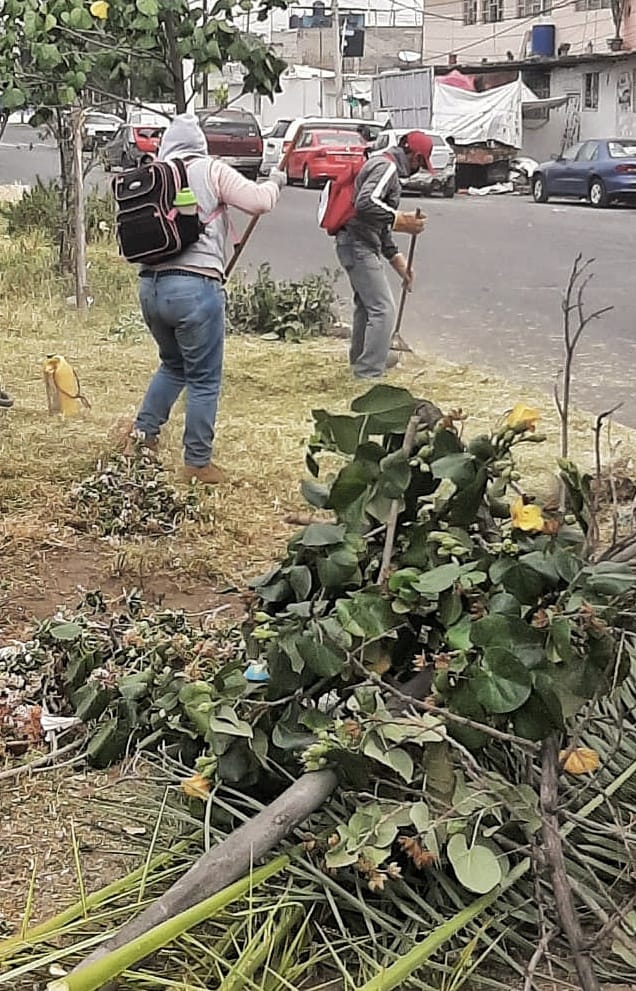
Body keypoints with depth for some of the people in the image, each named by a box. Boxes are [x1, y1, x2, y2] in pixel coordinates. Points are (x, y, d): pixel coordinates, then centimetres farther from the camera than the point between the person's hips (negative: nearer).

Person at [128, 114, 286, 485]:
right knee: (204, 380, 5)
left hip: (150, 286, 6)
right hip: (194, 287, -6)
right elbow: (259, 201, -6)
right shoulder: (211, 170, -2)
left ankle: (142, 436, 25)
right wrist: (276, 182, 13)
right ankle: (198, 464, 11)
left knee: (173, 366, 28)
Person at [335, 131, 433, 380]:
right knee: (383, 309, -12)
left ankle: (359, 360, 43)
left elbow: (381, 223, 24)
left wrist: (398, 260, 22)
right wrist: (400, 221, -26)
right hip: (359, 244, -11)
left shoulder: (384, 166, 21)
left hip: (354, 244, 11)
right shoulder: (386, 166, -12)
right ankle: (369, 375, -13)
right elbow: (366, 203, -29)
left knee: (366, 304, 26)